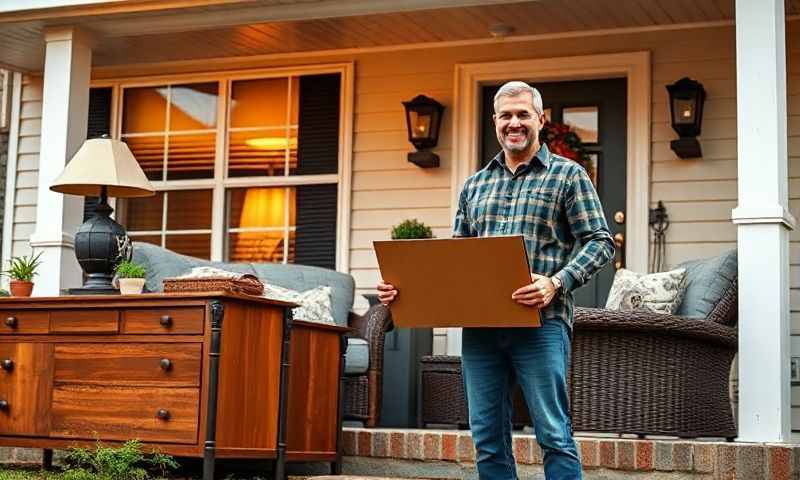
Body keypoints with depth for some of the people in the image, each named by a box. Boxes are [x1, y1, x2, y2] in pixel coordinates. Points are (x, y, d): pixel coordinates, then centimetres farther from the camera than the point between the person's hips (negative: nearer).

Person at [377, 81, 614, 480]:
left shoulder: (568, 175, 5)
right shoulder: (475, 185, 19)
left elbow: (599, 241, -2)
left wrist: (557, 284, -18)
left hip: (540, 322, -5)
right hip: (479, 324, 5)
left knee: (554, 435, -5)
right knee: (488, 440, 6)